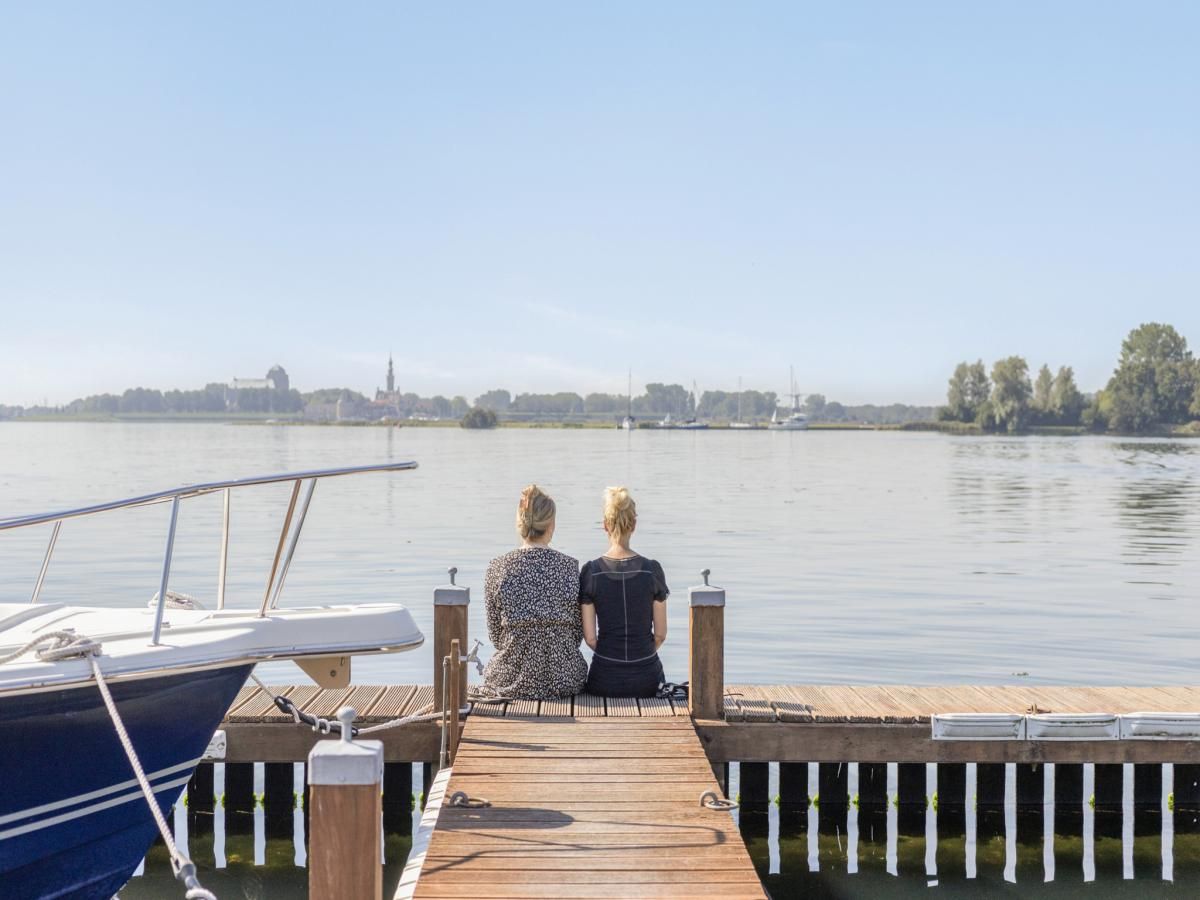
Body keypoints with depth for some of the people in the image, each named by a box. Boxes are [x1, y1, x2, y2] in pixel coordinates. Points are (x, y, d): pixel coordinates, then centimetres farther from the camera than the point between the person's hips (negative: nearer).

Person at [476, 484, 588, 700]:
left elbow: (495, 633, 0)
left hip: (512, 677, 0)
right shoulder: (569, 566, -6)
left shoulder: (497, 568, -7)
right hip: (563, 679, 0)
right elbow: (578, 632, 1)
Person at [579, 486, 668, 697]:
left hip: (605, 680, 0)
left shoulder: (590, 572, -9)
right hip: (647, 679, 0)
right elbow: (660, 634, -2)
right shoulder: (652, 570, -8)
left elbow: (590, 637, -5)